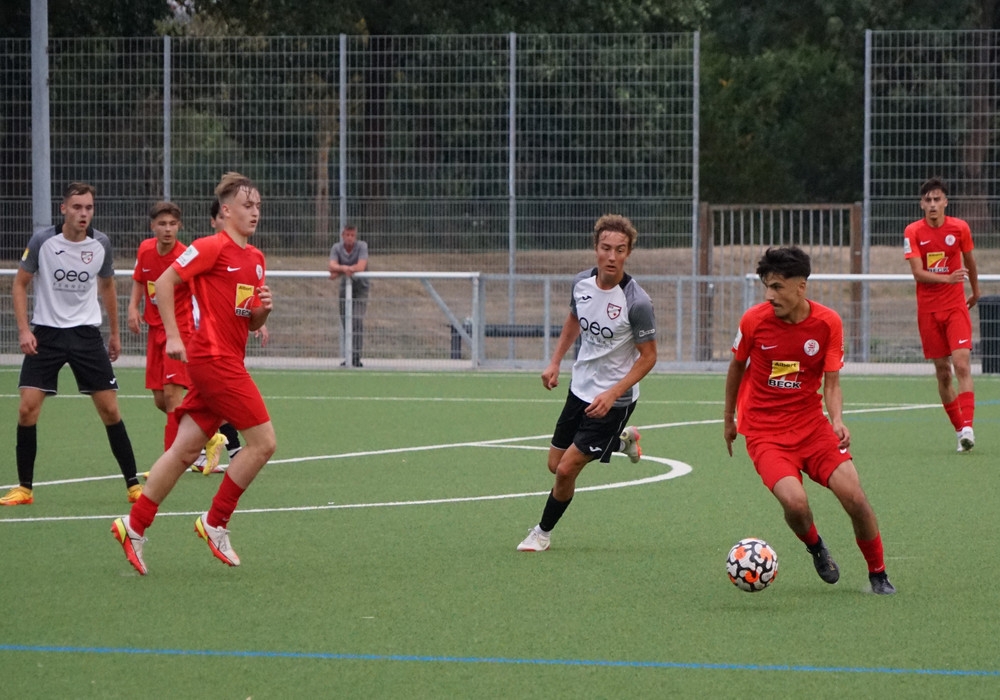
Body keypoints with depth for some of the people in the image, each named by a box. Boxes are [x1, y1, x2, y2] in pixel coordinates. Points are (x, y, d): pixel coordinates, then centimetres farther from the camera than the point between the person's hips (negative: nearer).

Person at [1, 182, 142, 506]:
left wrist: (115, 332, 18)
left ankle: (133, 485, 7)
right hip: (46, 333, -1)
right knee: (27, 409, -10)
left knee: (110, 409, -2)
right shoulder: (42, 241, -9)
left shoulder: (101, 244, -2)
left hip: (87, 333, 1)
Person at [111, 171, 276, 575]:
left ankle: (135, 525, 11)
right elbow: (164, 281, -12)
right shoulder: (214, 247, -9)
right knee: (263, 442, -9)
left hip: (227, 362, 8)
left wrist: (263, 309, 0)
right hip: (214, 357, -8)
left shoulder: (255, 258, 17)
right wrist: (173, 336, -16)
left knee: (185, 451, 7)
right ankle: (215, 523, 0)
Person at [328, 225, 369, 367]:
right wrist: (344, 268, -36)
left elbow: (361, 267, -24)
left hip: (360, 287, -4)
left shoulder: (362, 246, -12)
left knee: (357, 321, -15)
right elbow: (332, 266, -16)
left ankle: (356, 357, -17)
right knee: (345, 322, 3)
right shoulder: (337, 248, -2)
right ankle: (349, 357, 11)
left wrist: (339, 271, -21)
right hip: (345, 286, 4)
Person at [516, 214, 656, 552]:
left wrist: (612, 394, -23)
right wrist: (555, 362, 10)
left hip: (613, 401, -7)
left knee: (566, 470, -8)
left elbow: (648, 356, -15)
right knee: (555, 465, 15)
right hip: (580, 389, 7)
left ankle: (543, 531, 16)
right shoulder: (582, 282, -6)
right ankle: (622, 439, 37)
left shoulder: (636, 302, -24)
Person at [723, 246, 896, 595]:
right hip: (764, 431, -2)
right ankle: (816, 548, 9)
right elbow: (736, 367, 9)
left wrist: (837, 420, -23)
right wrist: (728, 420, 19)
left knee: (854, 496, -13)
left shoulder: (828, 323, -8)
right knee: (795, 502, -26)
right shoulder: (753, 320, -10)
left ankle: (878, 575, 10)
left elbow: (831, 383, -3)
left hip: (811, 424, 2)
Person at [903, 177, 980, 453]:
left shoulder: (960, 228, -3)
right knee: (942, 372, 5)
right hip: (928, 310, 1)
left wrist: (975, 292, 27)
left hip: (956, 306, -1)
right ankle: (959, 429, 16)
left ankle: (967, 427, -23)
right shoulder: (913, 232, -6)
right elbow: (917, 273, -15)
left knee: (962, 365, -16)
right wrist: (947, 278, -30)